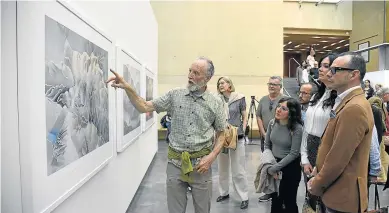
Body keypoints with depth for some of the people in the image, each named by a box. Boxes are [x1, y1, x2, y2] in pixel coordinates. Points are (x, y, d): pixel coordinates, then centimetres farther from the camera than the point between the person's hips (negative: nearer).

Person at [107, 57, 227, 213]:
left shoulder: (215, 104, -3)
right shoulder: (175, 95, -1)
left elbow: (221, 135, 3)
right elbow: (145, 107, -2)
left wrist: (211, 157, -10)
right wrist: (128, 88, -15)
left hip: (201, 163, 0)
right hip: (175, 162, 1)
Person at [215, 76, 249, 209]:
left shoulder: (239, 98, -3)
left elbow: (244, 117, 4)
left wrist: (242, 131, -4)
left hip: (237, 137, -3)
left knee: (238, 169, 2)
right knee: (222, 167, 15)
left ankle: (244, 197, 14)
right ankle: (224, 192, 31)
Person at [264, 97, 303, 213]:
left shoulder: (297, 128, -21)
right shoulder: (272, 123, -5)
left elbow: (294, 154, -19)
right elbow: (267, 145, 4)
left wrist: (275, 167, -18)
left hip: (290, 168, -5)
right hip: (273, 166, 5)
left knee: (289, 201, 10)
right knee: (275, 200, 19)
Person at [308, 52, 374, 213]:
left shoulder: (354, 108, -24)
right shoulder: (348, 103, 10)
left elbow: (338, 159, -25)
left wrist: (317, 186, -11)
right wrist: (318, 176, 9)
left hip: (343, 197, -9)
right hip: (339, 193, 9)